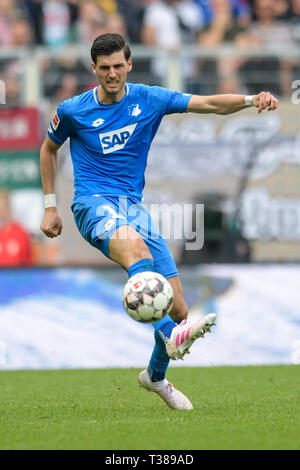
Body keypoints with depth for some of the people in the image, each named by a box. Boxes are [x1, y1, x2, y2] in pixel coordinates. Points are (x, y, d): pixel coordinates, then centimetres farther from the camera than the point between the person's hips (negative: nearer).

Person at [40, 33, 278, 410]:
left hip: (133, 206, 4)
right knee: (134, 244, -41)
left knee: (178, 308, -2)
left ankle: (156, 374, 26)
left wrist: (252, 100, -21)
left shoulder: (149, 99, 3)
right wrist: (50, 206, 14)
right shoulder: (73, 111, 1)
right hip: (93, 204, -3)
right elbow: (49, 149, 19)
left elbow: (210, 104, -3)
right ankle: (171, 336, -55)